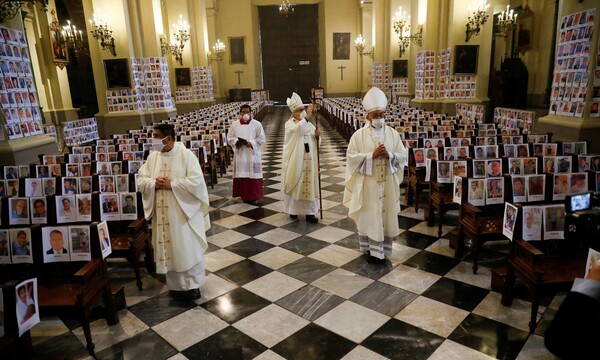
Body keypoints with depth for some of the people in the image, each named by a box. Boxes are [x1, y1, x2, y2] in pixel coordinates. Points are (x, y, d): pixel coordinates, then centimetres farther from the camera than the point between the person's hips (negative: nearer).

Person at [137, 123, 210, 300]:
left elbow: (196, 181, -18)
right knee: (169, 249, 13)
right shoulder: (153, 156, 6)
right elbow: (141, 179, 7)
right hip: (163, 213, 5)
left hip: (184, 211, -5)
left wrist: (171, 184, -21)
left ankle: (192, 284, 20)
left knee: (188, 248, 4)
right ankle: (176, 285, 28)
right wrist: (154, 183, -14)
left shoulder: (186, 155, -11)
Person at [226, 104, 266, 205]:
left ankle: (254, 197, 7)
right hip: (240, 154, 2)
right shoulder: (234, 124, 5)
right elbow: (230, 138, 7)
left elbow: (262, 139, -1)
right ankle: (244, 195, 14)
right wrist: (237, 142, -13)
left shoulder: (257, 124, -1)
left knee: (253, 175, 0)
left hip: (253, 154, -2)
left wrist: (251, 143, -14)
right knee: (241, 175, 3)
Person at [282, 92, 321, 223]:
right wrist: (306, 117, -40)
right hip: (295, 161, -4)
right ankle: (293, 209, 23)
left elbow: (315, 140, 9)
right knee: (295, 184, 7)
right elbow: (297, 129, -30)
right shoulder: (289, 124, -5)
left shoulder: (308, 123, 10)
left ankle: (309, 211, 9)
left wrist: (316, 135, -14)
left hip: (308, 160, 4)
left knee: (309, 184, 4)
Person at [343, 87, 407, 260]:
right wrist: (372, 155, -18)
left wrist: (389, 155, -17)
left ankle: (382, 248, 22)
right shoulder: (359, 135, -6)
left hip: (387, 183, 3)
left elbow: (403, 156, 3)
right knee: (368, 215, 6)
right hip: (367, 183, -2)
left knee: (386, 215, 8)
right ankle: (369, 247, 22)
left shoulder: (393, 133, 2)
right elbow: (351, 157, -9)